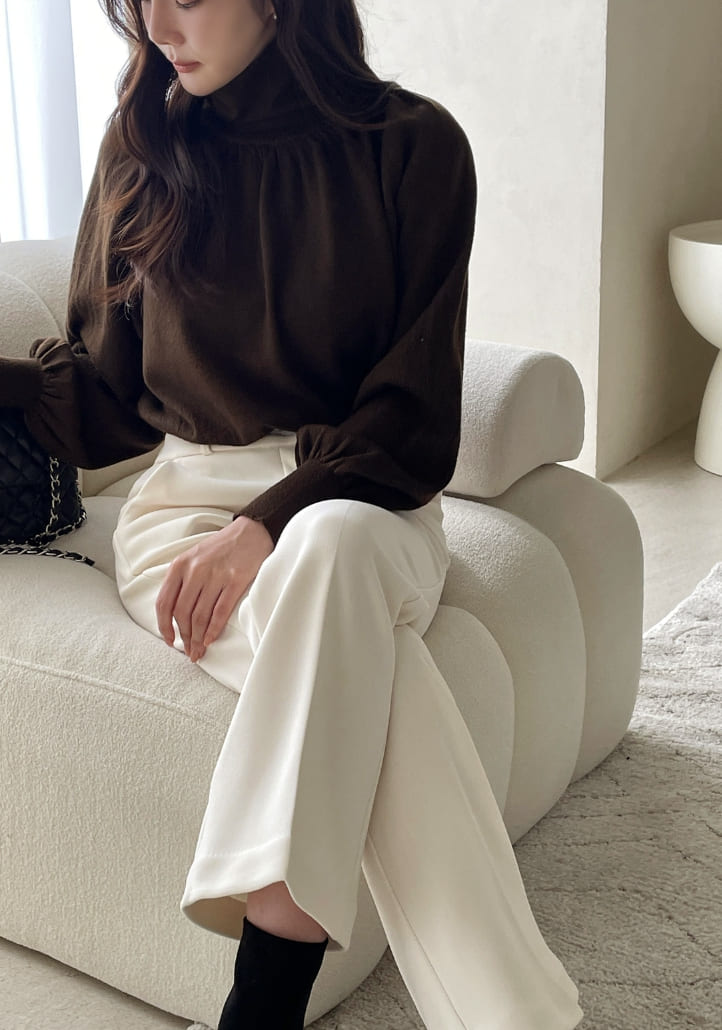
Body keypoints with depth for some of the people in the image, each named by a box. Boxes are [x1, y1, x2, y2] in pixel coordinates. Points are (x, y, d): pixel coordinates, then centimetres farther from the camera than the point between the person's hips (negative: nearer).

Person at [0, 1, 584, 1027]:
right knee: (363, 669, -34)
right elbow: (106, 385, 12)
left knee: (331, 546, -40)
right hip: (184, 495, 2)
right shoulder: (144, 147, 7)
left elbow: (413, 414, -7)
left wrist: (269, 526, -21)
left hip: (361, 500, -1)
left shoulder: (411, 145, -3)